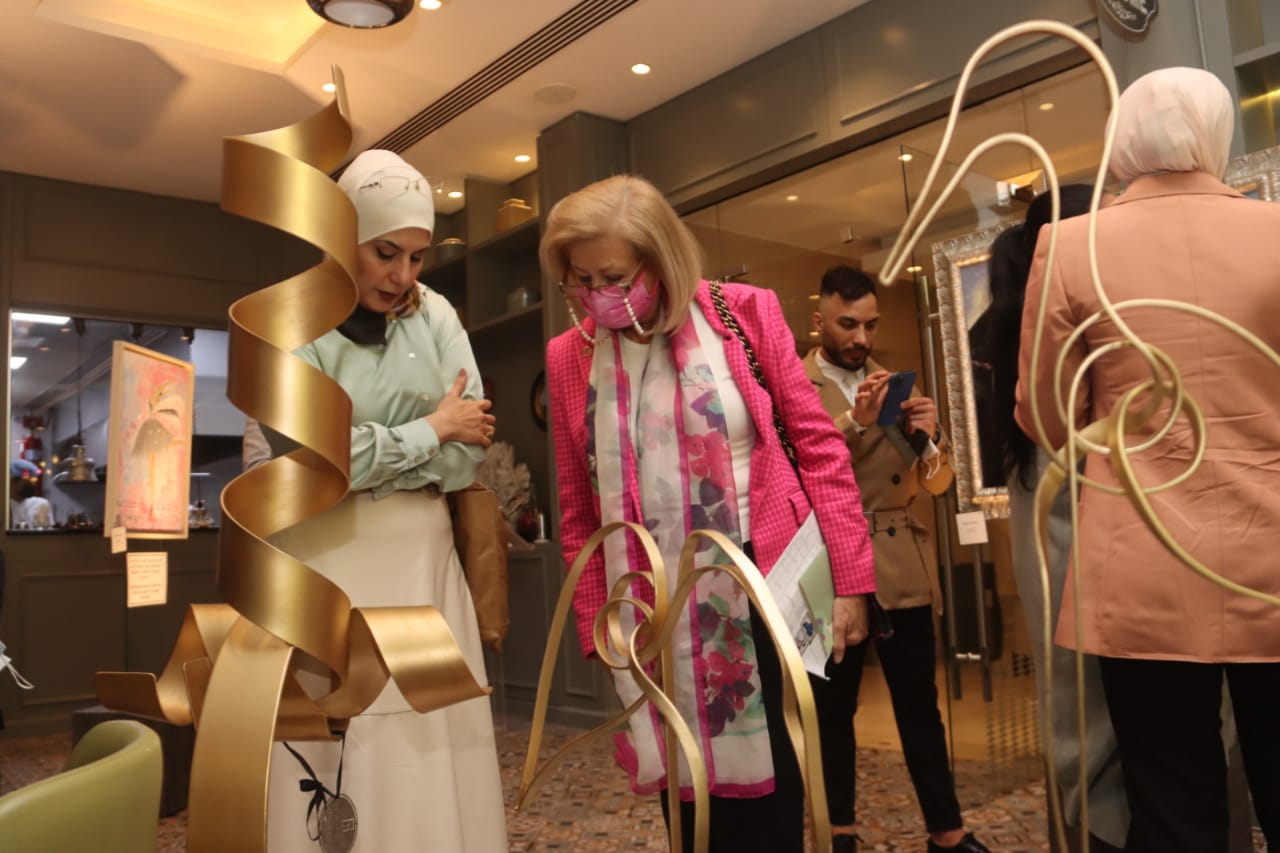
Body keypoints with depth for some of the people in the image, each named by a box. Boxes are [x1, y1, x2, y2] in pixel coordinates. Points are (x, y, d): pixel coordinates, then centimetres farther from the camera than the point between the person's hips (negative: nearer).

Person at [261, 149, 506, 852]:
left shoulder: (434, 316, 6)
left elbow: (469, 450, 0)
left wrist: (365, 464, -10)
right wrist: (432, 429, -7)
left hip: (423, 560, 3)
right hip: (328, 565, -3)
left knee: (432, 757, 5)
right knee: (335, 758, 1)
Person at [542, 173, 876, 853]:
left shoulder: (745, 314, -5)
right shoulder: (569, 357, 1)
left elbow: (820, 447, -3)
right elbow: (578, 511, 8)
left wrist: (848, 580, -5)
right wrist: (597, 629, 8)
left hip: (763, 592, -2)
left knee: (769, 795, 8)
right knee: (688, 798, 13)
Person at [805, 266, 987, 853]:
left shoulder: (896, 384, 13)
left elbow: (936, 481, 11)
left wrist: (926, 434, -10)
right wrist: (854, 420, -27)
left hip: (903, 569, 3)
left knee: (920, 706, 7)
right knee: (833, 709, 8)